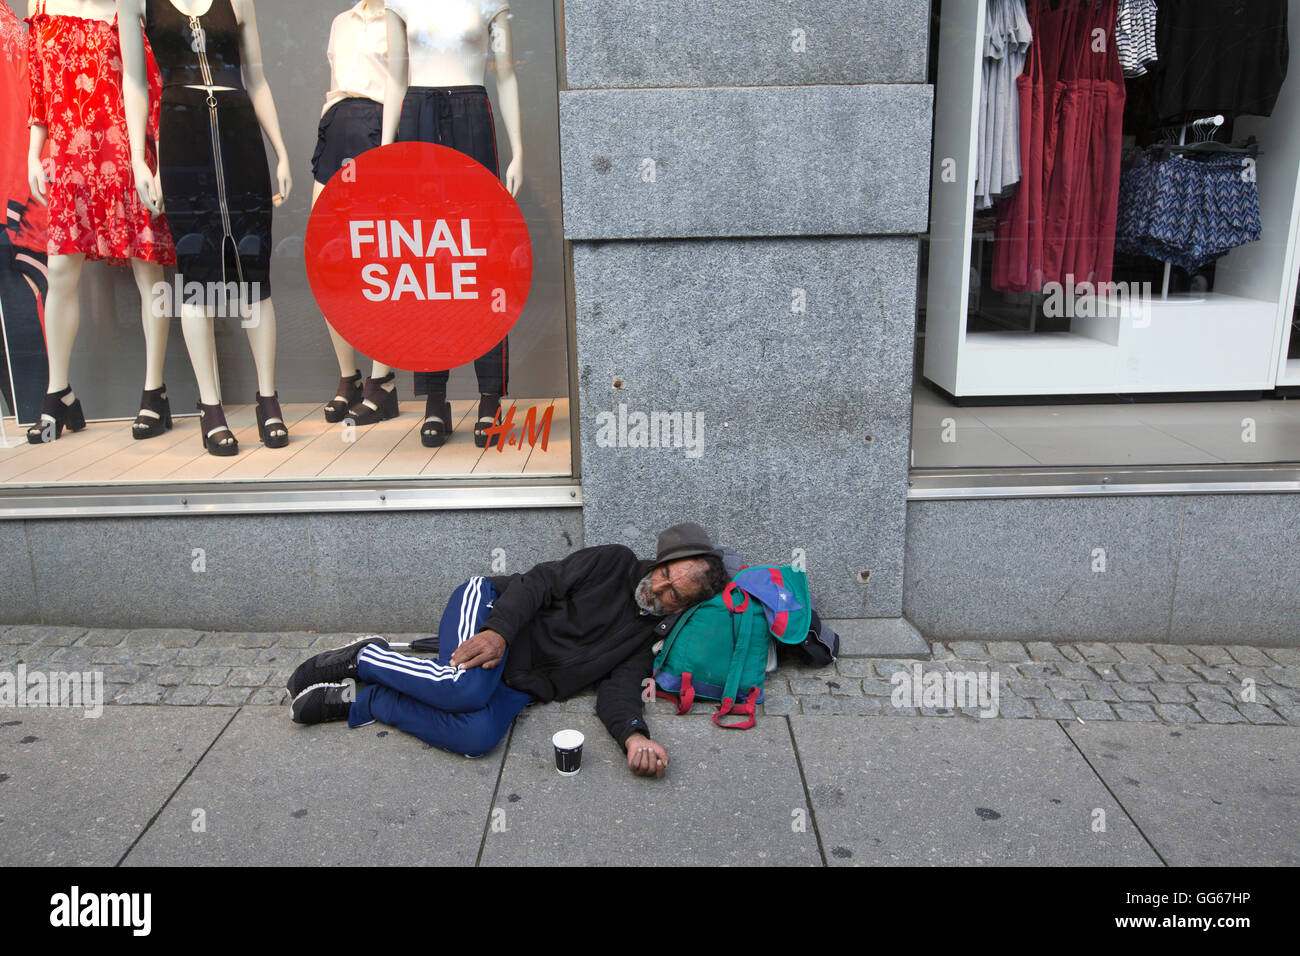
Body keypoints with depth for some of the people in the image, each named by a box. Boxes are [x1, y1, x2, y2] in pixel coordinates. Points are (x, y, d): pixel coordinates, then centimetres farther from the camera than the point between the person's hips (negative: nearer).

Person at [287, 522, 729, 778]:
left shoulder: (644, 645, 11)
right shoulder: (616, 562, 3)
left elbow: (618, 692, -3)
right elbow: (540, 581, -4)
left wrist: (633, 735, -27)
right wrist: (499, 630, -23)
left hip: (517, 683, 3)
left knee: (478, 736, -30)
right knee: (466, 686, -37)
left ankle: (360, 703, -10)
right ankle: (364, 657, -10)